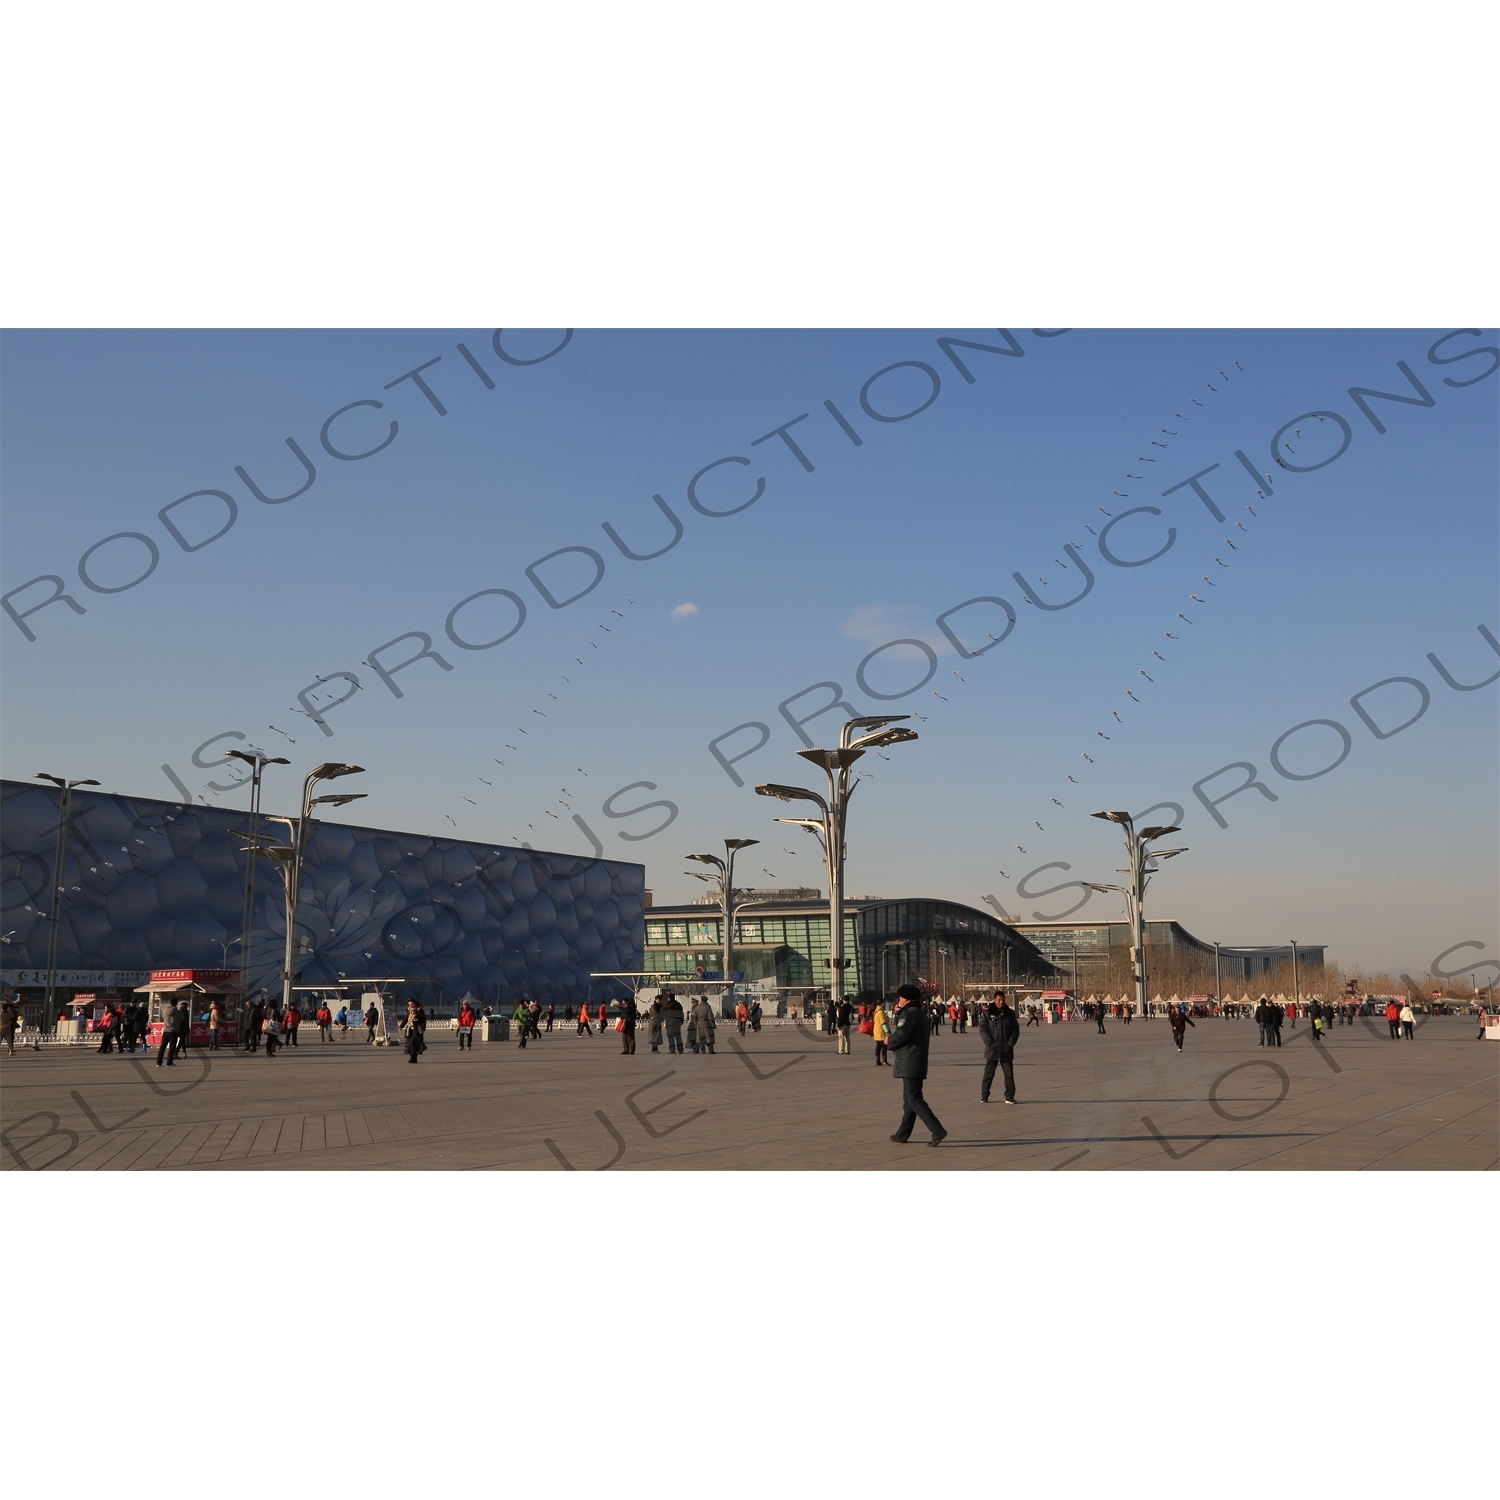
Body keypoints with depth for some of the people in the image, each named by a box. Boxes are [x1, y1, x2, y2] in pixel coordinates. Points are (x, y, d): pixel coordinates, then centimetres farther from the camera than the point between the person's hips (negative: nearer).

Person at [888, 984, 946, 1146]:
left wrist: (889, 1042, -2)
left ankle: (938, 1131, -18)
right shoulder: (921, 1013, 17)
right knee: (910, 1099, 15)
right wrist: (898, 1014, 12)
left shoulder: (909, 1013, -14)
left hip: (909, 1063, -10)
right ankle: (902, 1134, 21)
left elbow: (900, 1035, -21)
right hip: (919, 1062, 10)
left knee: (914, 1099, -10)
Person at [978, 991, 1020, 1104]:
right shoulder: (987, 1013, -2)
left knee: (1009, 1074, 2)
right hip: (992, 1049, -2)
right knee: (989, 1074, 4)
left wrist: (1010, 1043, -5)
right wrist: (990, 1043, -13)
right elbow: (982, 1029, -5)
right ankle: (984, 1096, 13)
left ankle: (1010, 1097, 8)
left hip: (1007, 1050, 2)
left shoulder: (1010, 1013, 6)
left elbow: (1016, 1029, 7)